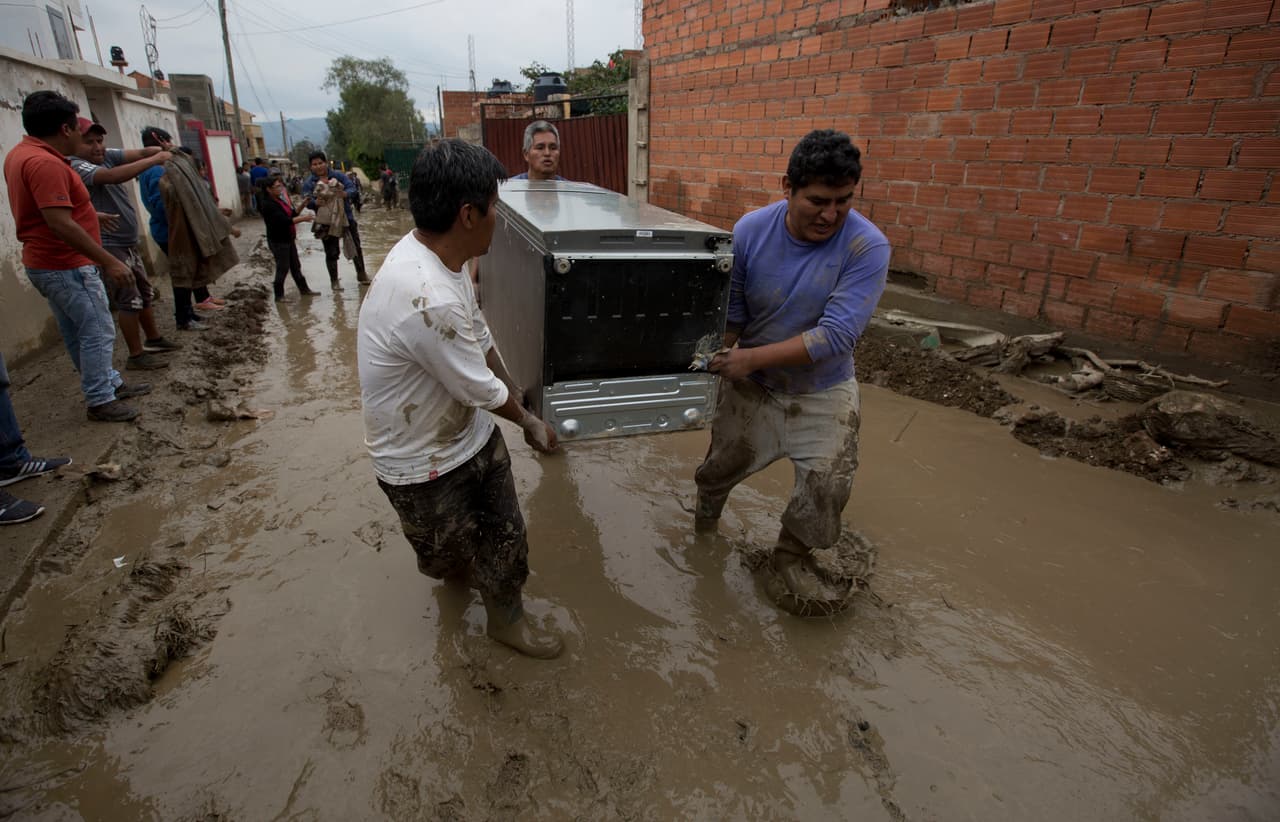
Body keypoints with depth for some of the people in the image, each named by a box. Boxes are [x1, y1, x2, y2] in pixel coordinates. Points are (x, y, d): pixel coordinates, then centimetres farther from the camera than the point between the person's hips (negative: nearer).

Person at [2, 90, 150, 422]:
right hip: (66, 267, -10)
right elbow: (60, 224, -29)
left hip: (48, 263, 10)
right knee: (98, 332, -2)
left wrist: (90, 215, 31)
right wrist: (109, 262, -27)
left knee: (76, 333, 18)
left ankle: (110, 383, 31)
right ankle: (100, 401, 5)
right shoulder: (45, 163, -22)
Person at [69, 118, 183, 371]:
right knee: (129, 300, -4)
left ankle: (154, 340, 35)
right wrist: (155, 160, -31)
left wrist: (163, 150, -23)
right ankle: (136, 355, 5)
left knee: (145, 294, 20)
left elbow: (139, 153, -4)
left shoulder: (106, 156, 7)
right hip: (108, 247, -9)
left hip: (128, 244, 9)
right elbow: (113, 176, -33)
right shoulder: (75, 167, -17)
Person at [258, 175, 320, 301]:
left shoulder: (280, 200, 9)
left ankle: (304, 289, 24)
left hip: (289, 238, 8)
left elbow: (292, 214, 12)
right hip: (278, 241, -8)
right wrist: (302, 218, -21)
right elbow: (284, 221, -26)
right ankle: (279, 295, 6)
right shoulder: (267, 204, -18)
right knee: (283, 267, -3)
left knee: (295, 265, 15)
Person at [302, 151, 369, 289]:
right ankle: (334, 281, 15)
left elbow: (352, 188, -8)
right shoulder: (309, 183, 0)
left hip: (346, 218, 1)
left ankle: (361, 275, 27)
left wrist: (345, 193, -29)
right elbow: (308, 202, -8)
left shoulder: (339, 176, 1)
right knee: (331, 253, 3)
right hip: (326, 222, -1)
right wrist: (315, 202, -31)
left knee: (356, 247, 10)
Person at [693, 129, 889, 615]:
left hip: (822, 390, -1)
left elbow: (836, 335, -30)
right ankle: (707, 511, 50)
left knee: (829, 481, -12)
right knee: (722, 465, 14)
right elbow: (730, 312, -8)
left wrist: (752, 357, -33)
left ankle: (792, 555, 17)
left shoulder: (867, 247, -23)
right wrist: (724, 361, -19)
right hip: (750, 383, 2)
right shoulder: (750, 232, -17)